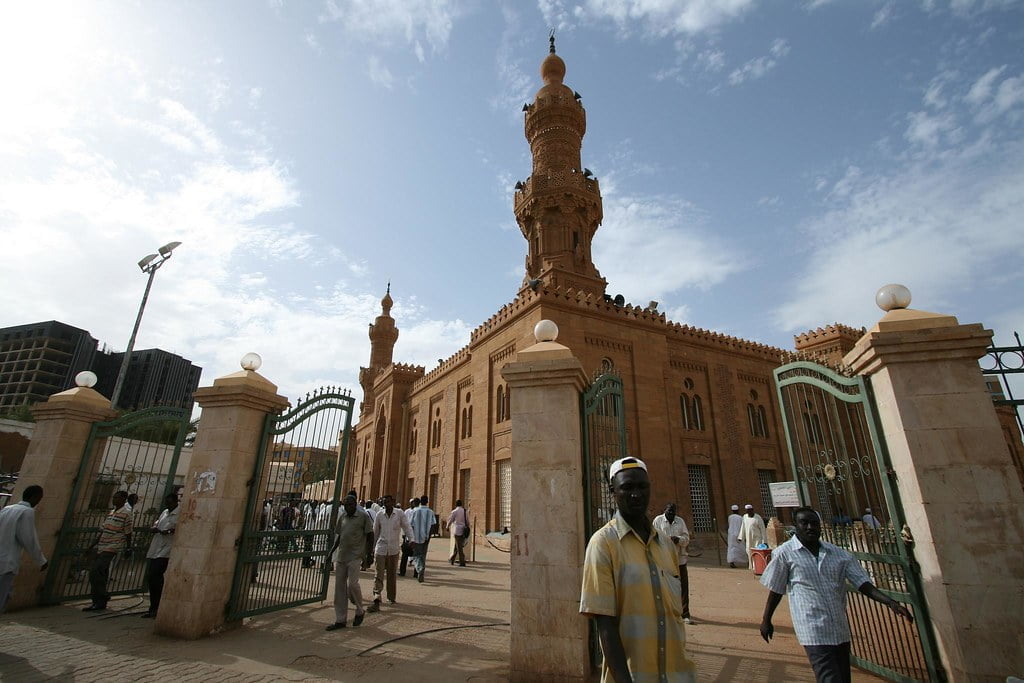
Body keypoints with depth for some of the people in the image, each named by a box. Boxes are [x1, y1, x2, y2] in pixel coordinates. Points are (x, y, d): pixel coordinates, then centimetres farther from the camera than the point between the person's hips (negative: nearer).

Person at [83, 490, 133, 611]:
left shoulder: (126, 513, -8)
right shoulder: (111, 512, 15)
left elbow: (128, 533, -7)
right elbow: (103, 531, 19)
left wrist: (128, 547, -8)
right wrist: (92, 545, 16)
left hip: (111, 548, -8)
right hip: (100, 547, 8)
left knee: (95, 572, -15)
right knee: (94, 573, 9)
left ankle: (102, 599, -2)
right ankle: (97, 603, 21)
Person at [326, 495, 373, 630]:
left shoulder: (363, 516, -7)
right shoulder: (342, 516, 9)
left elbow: (370, 536, -5)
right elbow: (339, 536, 18)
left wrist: (369, 554, -8)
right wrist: (332, 551, 13)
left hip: (355, 556, -6)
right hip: (340, 556, 6)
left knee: (352, 584, -11)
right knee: (339, 587, 7)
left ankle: (360, 611, 14)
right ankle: (340, 620, 17)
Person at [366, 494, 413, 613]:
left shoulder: (400, 513, -5)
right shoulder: (380, 514, 0)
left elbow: (407, 527, -6)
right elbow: (375, 532, 10)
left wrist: (411, 539, -22)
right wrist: (372, 547, 14)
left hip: (394, 549, 0)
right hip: (381, 548, 0)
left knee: (392, 574, 13)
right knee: (379, 575, -8)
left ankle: (391, 597, 31)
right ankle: (376, 601, -9)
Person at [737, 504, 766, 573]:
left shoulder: (758, 518, -10)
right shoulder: (745, 517, 7)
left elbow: (763, 529, -8)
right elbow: (743, 527, 15)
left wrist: (764, 541, -9)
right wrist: (741, 538, 14)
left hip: (757, 538, -5)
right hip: (748, 539, 5)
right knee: (749, 552, 7)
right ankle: (752, 567, 19)